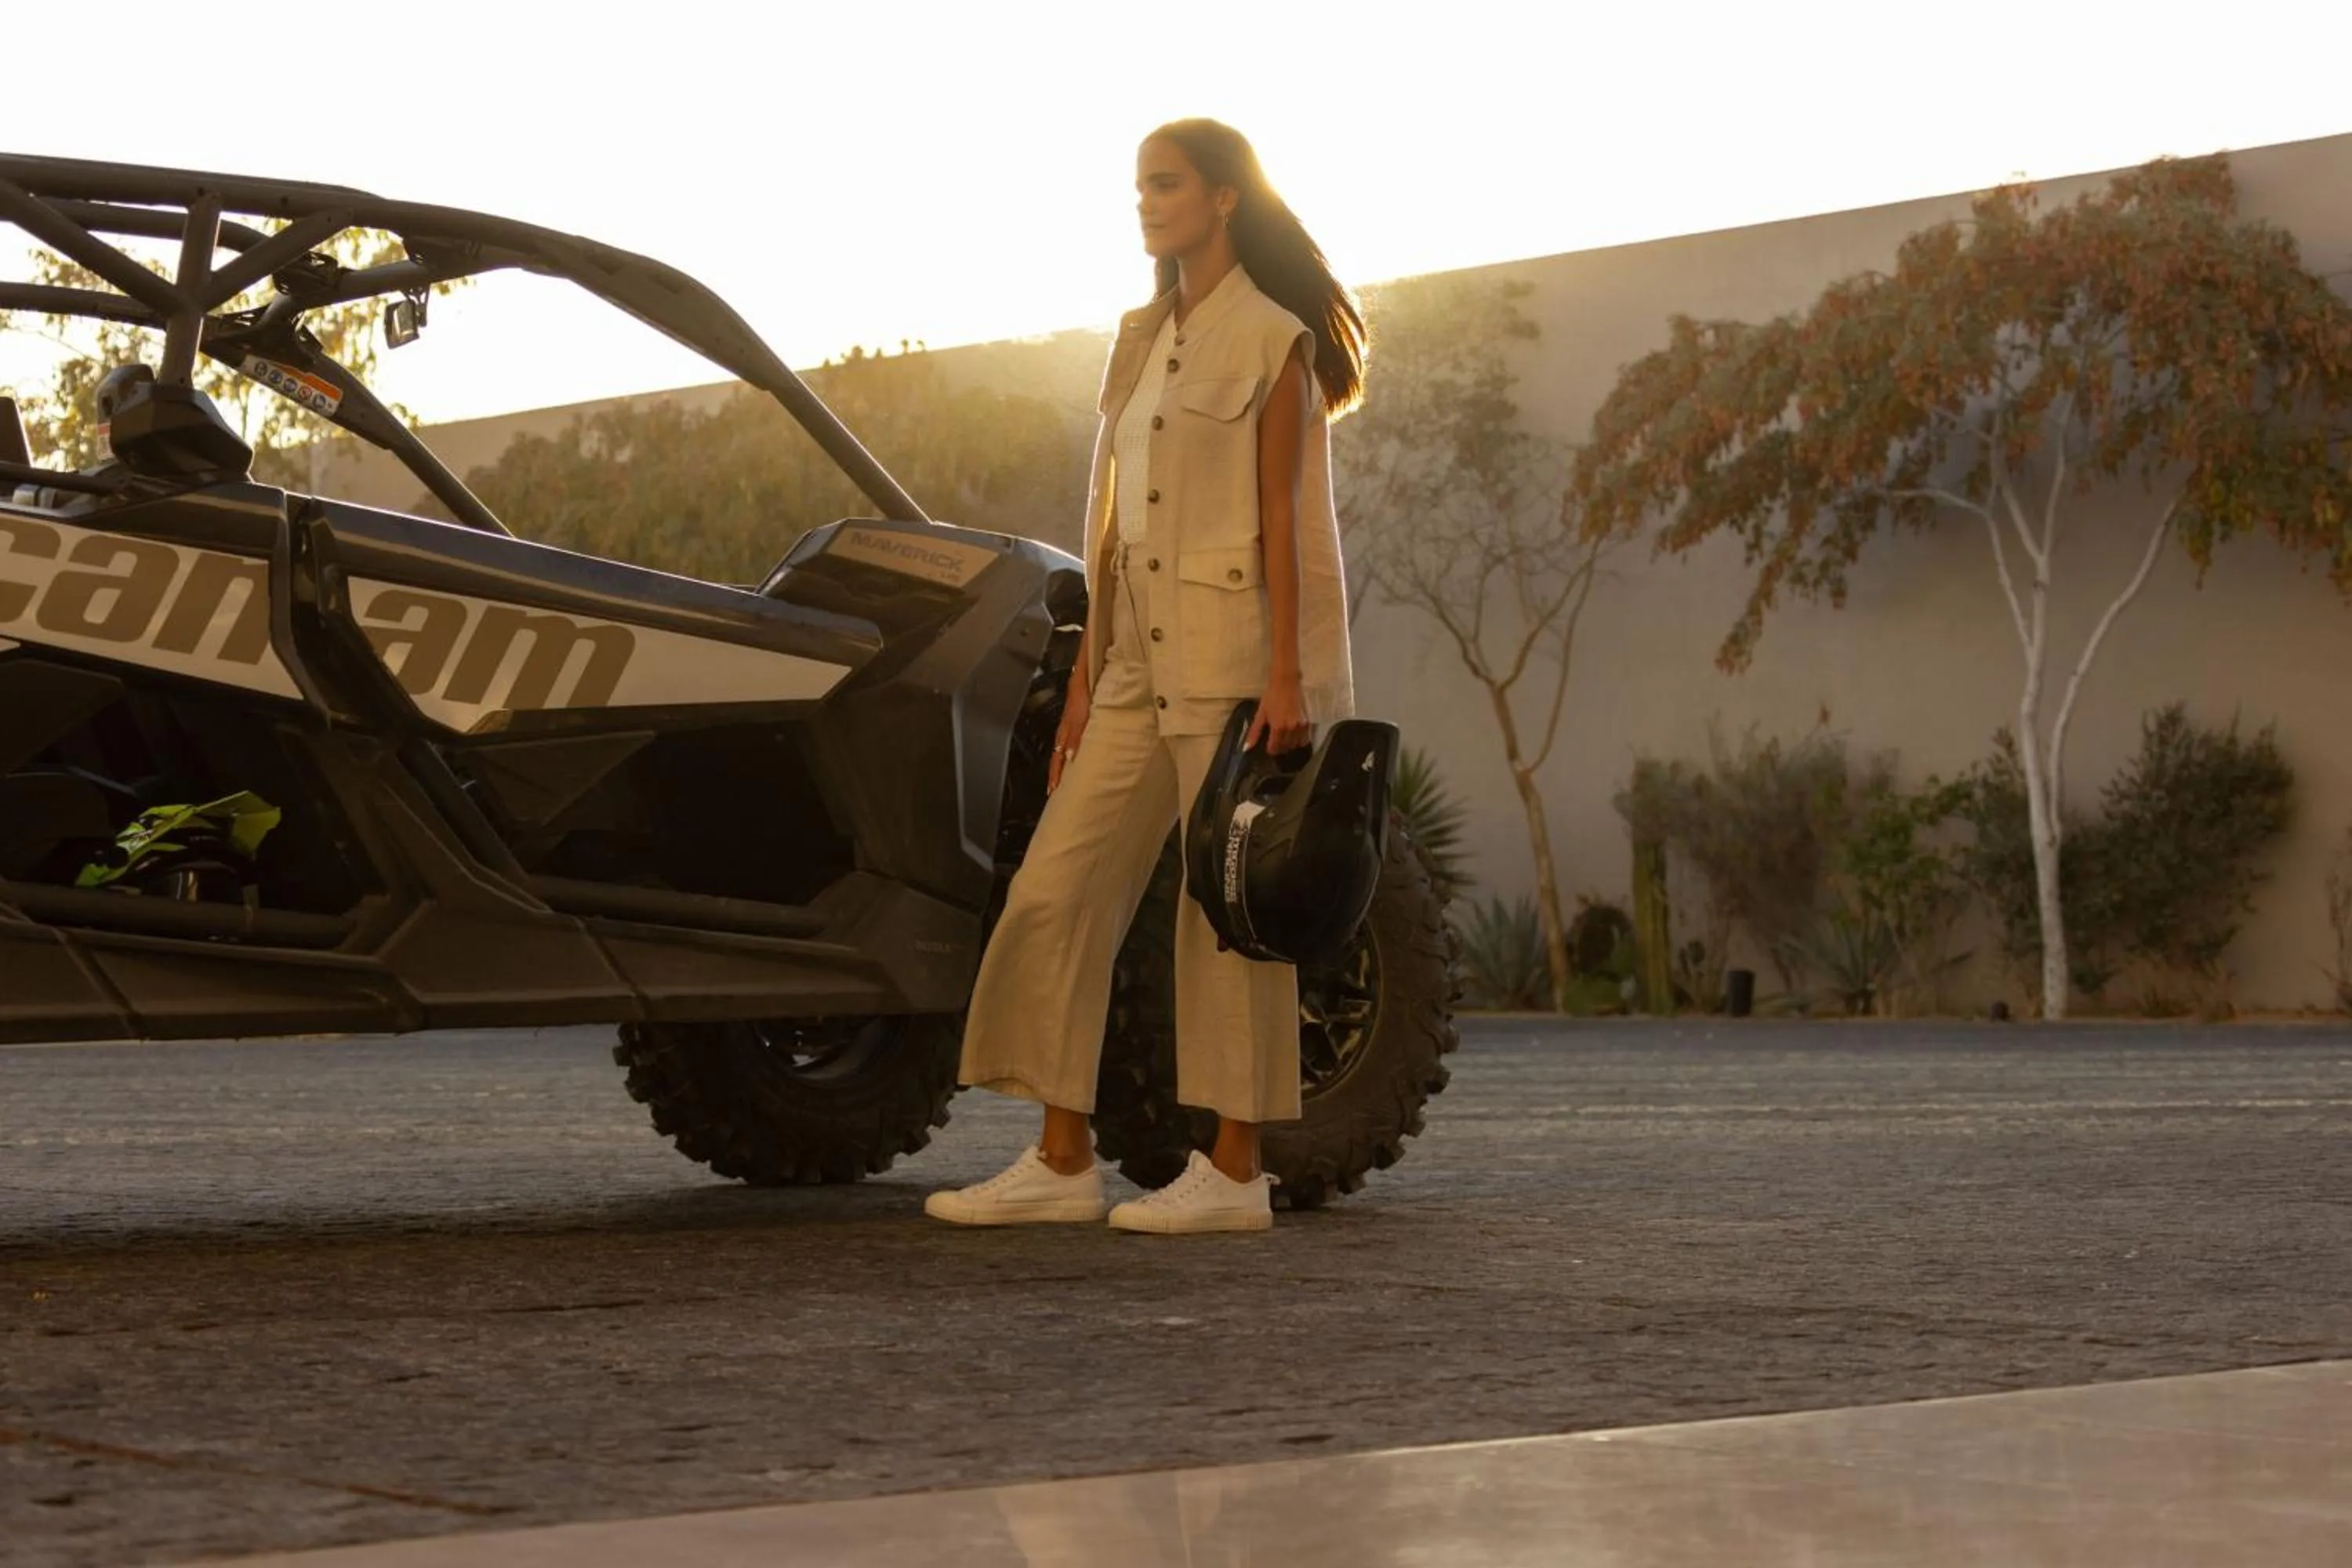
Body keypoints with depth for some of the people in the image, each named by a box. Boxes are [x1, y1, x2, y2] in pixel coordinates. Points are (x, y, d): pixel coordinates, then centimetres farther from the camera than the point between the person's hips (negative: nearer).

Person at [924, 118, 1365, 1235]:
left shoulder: (1272, 344, -3)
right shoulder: (1139, 342, 18)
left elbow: (1281, 517, -10)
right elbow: (1110, 523, 17)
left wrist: (1286, 677, -17)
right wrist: (1085, 681, 14)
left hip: (1234, 652, -8)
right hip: (1140, 665, 8)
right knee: (1056, 892, 2)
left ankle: (1235, 1173, 3)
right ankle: (1062, 1163, 7)